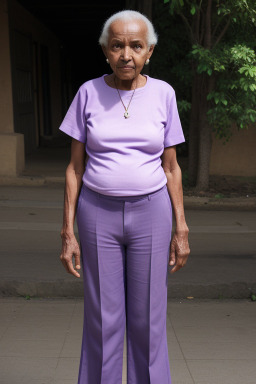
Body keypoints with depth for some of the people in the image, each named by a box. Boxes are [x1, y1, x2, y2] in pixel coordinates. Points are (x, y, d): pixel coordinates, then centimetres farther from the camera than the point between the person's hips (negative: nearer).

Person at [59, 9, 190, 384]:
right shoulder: (89, 92, -2)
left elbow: (171, 167, 3)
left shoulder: (163, 93, -1)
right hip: (99, 215, 0)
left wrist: (181, 229, 0)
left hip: (150, 214, 0)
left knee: (148, 319, 7)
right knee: (102, 319, 7)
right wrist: (68, 232, -4)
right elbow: (75, 167, 0)